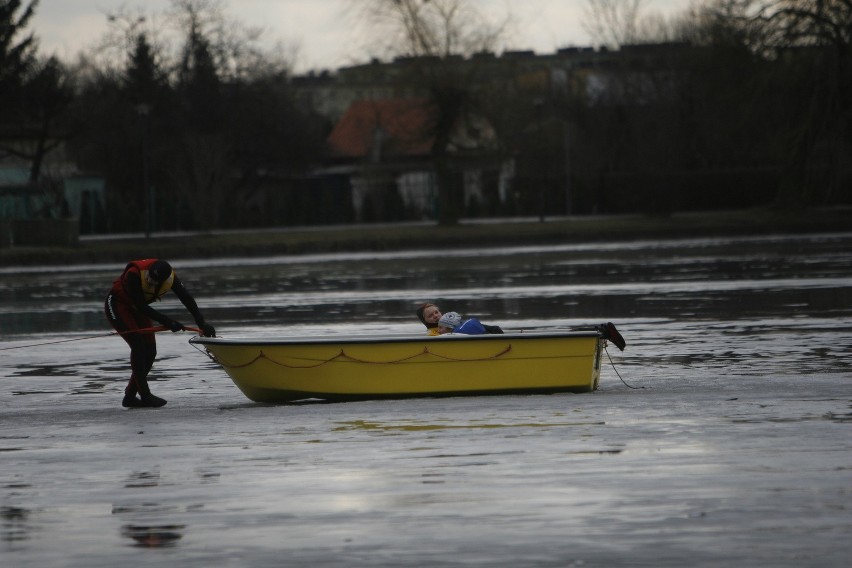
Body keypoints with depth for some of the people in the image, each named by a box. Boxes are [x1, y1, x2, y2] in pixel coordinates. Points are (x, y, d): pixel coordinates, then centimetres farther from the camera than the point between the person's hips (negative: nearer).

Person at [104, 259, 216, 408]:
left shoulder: (170, 277, -18)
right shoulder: (134, 274, -35)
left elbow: (187, 300, -12)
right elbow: (141, 306, -31)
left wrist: (202, 323, -18)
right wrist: (166, 321, -32)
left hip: (137, 310, 7)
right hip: (117, 305, -7)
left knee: (150, 352, -1)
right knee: (138, 345, -20)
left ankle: (130, 397, 8)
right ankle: (145, 396, -16)